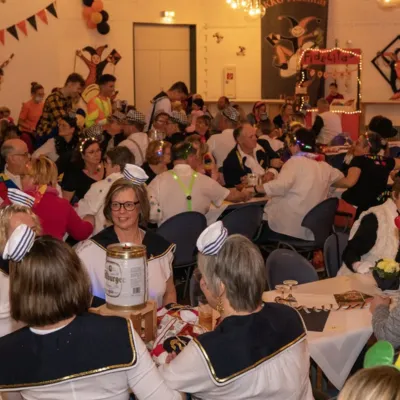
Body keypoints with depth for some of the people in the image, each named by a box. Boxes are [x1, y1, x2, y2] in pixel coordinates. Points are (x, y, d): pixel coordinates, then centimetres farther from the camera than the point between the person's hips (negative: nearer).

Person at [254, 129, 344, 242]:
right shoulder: (324, 166, 10)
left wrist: (254, 189, -15)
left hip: (288, 225, -7)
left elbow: (281, 185, -24)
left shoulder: (296, 161, -8)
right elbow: (340, 177, 29)